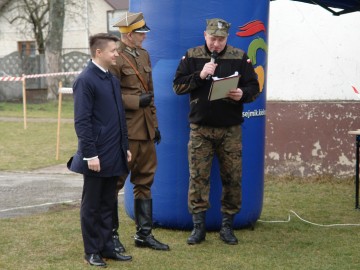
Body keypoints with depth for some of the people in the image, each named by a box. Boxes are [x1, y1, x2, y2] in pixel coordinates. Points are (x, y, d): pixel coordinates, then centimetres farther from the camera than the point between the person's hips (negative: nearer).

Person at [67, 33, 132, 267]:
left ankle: (107, 247, 21)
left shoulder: (113, 80, 12)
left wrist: (125, 148, 16)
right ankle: (92, 252, 12)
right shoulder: (85, 81, -12)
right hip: (97, 157, -7)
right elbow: (82, 122, -15)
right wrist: (90, 155, -18)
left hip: (114, 156, 7)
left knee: (108, 205, 13)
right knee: (92, 206, 4)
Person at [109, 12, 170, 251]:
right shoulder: (116, 59, -12)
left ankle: (144, 234, 19)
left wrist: (155, 124, 18)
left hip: (146, 130, 8)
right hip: (125, 131, -8)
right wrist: (137, 102, -16)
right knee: (115, 182, 1)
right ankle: (111, 234, 12)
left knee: (145, 181, 11)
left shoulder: (144, 55, 14)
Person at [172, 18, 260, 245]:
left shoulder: (240, 57, 2)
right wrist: (200, 75, -14)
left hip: (230, 129, 0)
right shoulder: (192, 56, 3)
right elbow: (178, 85, 1)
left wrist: (242, 94, -17)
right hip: (200, 128, 0)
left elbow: (254, 87, 5)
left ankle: (228, 226, 14)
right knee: (198, 177, -1)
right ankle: (198, 226, 7)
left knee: (232, 177, 3)